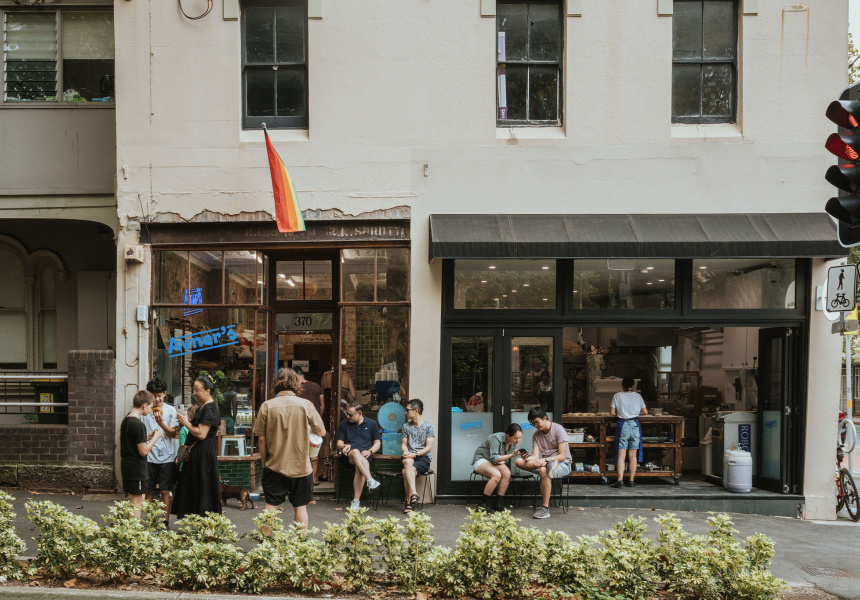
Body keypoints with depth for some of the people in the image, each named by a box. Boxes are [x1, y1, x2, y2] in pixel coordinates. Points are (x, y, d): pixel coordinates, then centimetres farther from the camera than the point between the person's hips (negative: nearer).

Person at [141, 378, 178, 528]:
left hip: (166, 457, 0)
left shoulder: (170, 410, 2)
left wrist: (161, 423, -17)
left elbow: (173, 433, -2)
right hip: (149, 457, 1)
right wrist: (149, 435, -16)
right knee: (149, 491, 7)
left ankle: (165, 522, 8)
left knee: (165, 491, 2)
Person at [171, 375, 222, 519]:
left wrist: (186, 423, -11)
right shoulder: (203, 407, 14)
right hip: (197, 453, 10)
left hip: (204, 455, -10)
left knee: (201, 490, -4)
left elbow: (201, 434, -23)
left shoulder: (209, 408, -17)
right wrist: (187, 422, 7)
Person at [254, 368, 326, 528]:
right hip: (300, 466, 0)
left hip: (274, 466, 0)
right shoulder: (306, 405, -7)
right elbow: (322, 432, 0)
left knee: (271, 505, 9)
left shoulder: (267, 406, -5)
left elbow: (261, 439, -3)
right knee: (300, 506, 11)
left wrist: (264, 463, 8)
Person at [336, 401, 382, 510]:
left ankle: (356, 500, -35)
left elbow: (377, 443, 13)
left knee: (360, 466, -37)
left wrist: (369, 451, -7)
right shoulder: (344, 425, 16)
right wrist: (345, 446, -8)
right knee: (355, 452, -38)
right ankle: (370, 480, -52)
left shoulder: (371, 423, 13)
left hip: (366, 456, 0)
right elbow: (339, 444, 16)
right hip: (349, 455, 0)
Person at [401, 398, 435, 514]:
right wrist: (406, 452, -7)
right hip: (410, 456, 3)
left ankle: (409, 502, -31)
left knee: (406, 472, -32)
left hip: (424, 458, -3)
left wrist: (415, 454, -16)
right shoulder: (406, 426, 17)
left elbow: (429, 447, -3)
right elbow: (403, 444, 17)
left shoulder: (428, 426, 2)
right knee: (407, 462, -35)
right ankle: (413, 494, -43)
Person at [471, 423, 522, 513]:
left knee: (507, 473, -25)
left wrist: (502, 461, -13)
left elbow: (505, 459, 10)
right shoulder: (497, 438, -27)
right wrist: (511, 455, -37)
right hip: (481, 460, -7)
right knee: (496, 475, -34)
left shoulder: (513, 443, -4)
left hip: (496, 461, 7)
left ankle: (498, 505, -20)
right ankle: (483, 505, -23)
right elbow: (493, 458, -31)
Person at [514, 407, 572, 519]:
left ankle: (545, 508, -33)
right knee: (519, 461, -17)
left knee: (543, 470, -40)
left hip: (563, 464, -6)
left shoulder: (558, 429, -11)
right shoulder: (537, 435, 7)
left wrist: (545, 460, -29)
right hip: (547, 463, 6)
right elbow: (535, 457, -3)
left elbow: (562, 456, -16)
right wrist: (527, 458, -26)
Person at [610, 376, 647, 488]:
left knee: (621, 455, -1)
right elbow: (645, 412, 7)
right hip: (634, 425, 2)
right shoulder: (637, 396, 4)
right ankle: (631, 480, 9)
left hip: (622, 425, -2)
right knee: (633, 455, 6)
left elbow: (612, 412, -2)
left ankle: (620, 479, -8)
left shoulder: (617, 396, 0)